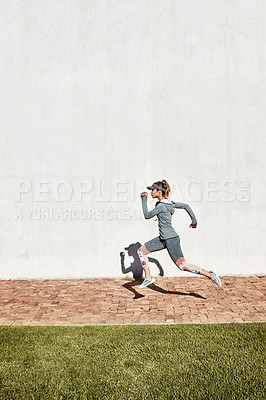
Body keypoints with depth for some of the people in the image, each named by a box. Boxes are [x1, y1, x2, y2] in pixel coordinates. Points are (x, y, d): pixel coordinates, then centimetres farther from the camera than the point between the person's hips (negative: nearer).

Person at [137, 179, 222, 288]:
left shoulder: (161, 206, -19)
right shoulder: (168, 203, 8)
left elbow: (147, 216, -11)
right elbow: (186, 206, 13)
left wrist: (144, 200, -5)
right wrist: (194, 221, 17)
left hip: (171, 240, -10)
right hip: (163, 239, 10)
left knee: (183, 266, -5)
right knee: (141, 251, 9)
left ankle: (210, 274, 5)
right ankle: (148, 278, 16)